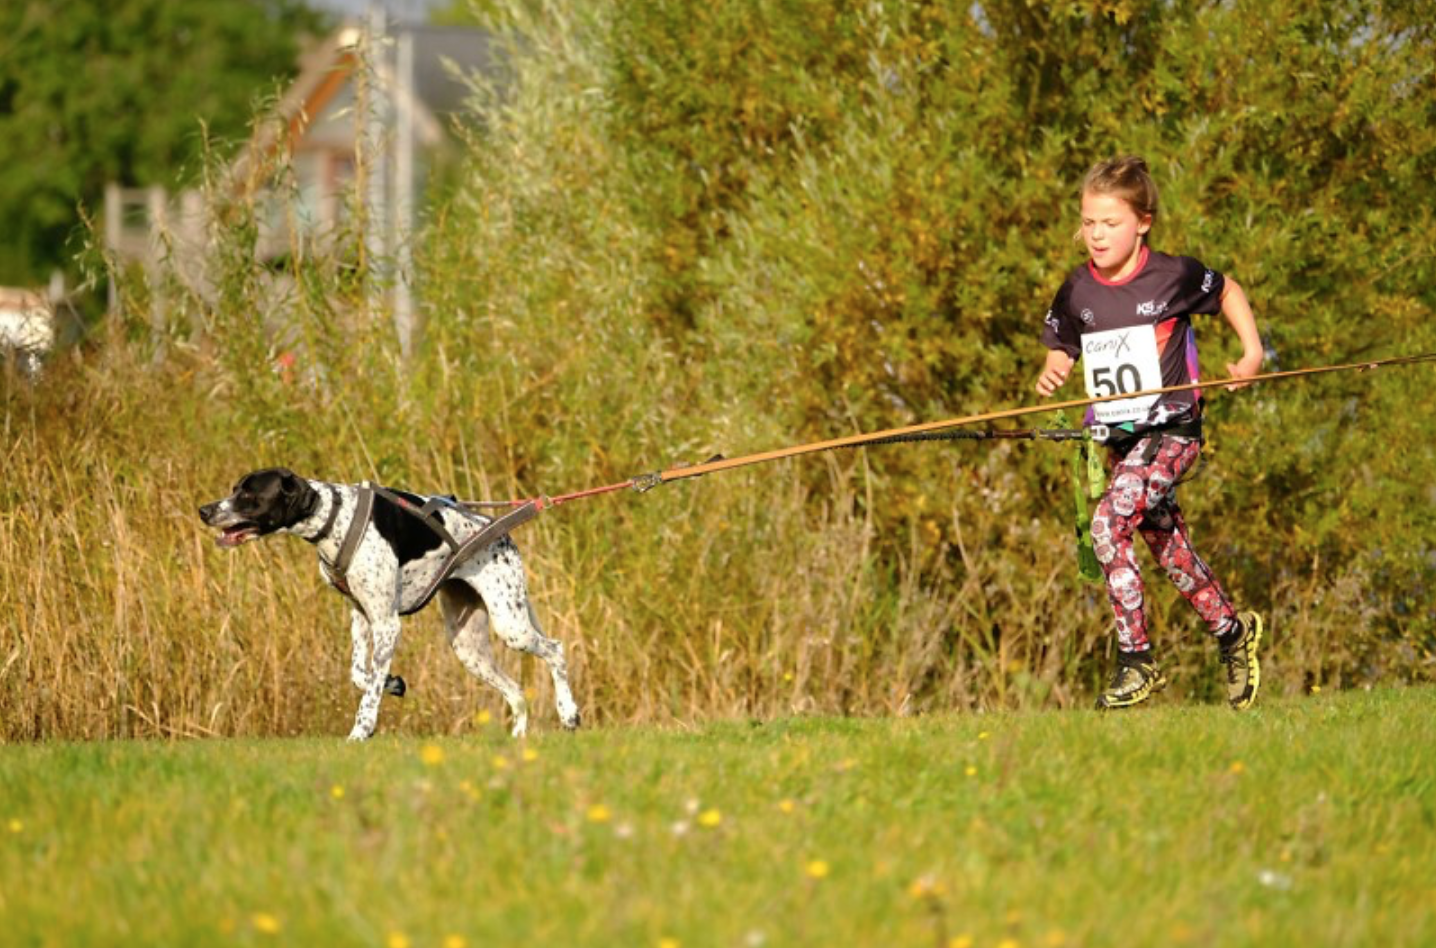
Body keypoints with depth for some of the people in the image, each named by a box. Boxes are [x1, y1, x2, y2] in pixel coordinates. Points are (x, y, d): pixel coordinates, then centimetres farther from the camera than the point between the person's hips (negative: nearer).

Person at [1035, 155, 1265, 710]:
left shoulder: (1174, 276, -9)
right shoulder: (1077, 292, 1)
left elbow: (1227, 291, 10)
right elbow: (1062, 348, 12)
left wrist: (1252, 353, 3)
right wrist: (1051, 375, -11)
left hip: (1171, 430, -6)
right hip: (1118, 437, 6)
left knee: (1108, 525, -23)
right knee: (1169, 549, 13)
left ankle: (1136, 661, -16)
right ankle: (1232, 632, 37)